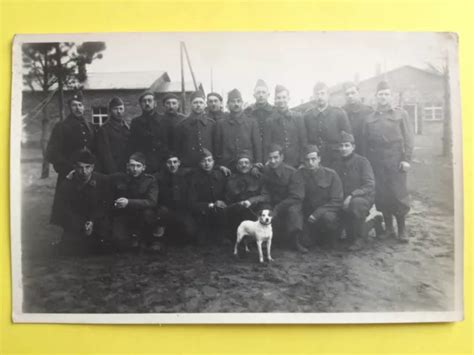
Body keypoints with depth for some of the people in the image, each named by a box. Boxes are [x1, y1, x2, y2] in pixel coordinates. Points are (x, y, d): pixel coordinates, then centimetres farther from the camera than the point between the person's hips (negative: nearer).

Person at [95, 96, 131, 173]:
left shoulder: (127, 128, 14)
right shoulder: (104, 130, -3)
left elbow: (131, 151, 11)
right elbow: (106, 155, -8)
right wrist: (113, 173, -15)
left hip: (128, 170, 5)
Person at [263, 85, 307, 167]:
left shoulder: (298, 117, 4)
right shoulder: (270, 120, 2)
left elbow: (303, 141, 5)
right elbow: (266, 145, 4)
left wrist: (302, 162, 0)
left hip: (296, 164, 1)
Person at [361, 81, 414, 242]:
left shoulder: (401, 114, 6)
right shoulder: (370, 118, 12)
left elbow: (408, 138, 0)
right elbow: (365, 143, 11)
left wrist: (406, 159, -9)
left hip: (395, 160, -2)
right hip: (377, 163, 2)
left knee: (399, 194, -2)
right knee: (381, 195, 4)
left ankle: (402, 229, 10)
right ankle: (388, 227, 18)